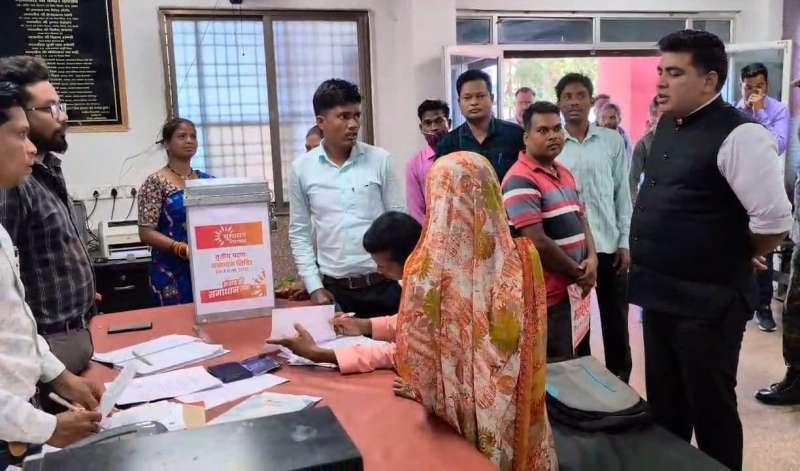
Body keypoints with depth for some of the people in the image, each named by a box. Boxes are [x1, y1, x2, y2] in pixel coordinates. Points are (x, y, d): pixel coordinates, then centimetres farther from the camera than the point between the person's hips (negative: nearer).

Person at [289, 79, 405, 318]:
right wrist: (314, 286, 0)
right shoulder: (301, 168, 1)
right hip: (334, 289, 1)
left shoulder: (380, 160, -1)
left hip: (383, 285, 0)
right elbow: (299, 233, 6)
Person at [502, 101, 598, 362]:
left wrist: (591, 258, -4)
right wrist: (578, 272, -10)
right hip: (546, 297, -9)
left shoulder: (564, 173, 12)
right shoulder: (521, 180, -18)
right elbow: (537, 243, -22)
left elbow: (580, 218, 15)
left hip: (572, 290, 9)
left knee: (571, 365, 19)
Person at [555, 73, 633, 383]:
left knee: (615, 322, 10)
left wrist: (625, 241, 0)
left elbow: (622, 193, 4)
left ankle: (620, 384, 26)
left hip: (609, 244, 1)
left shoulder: (612, 140, 3)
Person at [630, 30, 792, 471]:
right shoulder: (667, 126, 9)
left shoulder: (738, 135, -18)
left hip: (707, 302, -8)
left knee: (710, 410, 9)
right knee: (663, 406, 21)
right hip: (660, 294, 8)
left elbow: (774, 220, -20)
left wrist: (734, 260, -5)